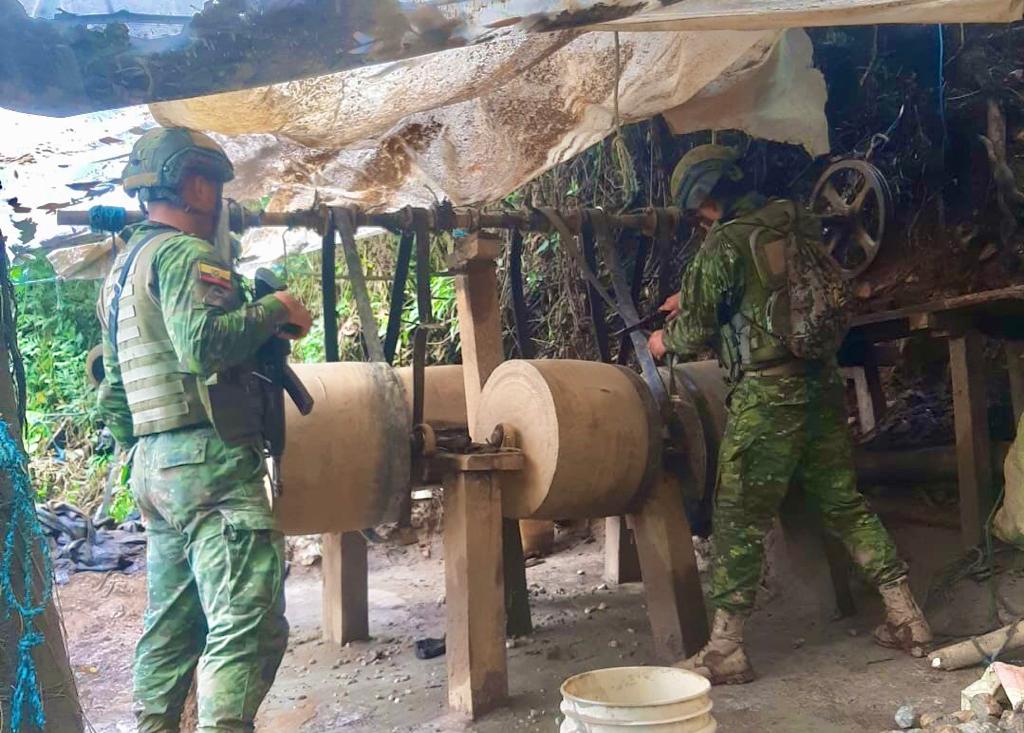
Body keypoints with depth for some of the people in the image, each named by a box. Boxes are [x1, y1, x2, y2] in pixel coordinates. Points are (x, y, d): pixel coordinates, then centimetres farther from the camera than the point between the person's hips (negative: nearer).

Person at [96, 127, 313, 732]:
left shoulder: (123, 269, 22)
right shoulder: (186, 252, -8)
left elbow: (113, 392, 24)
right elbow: (203, 343, -26)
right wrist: (274, 309, -12)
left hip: (153, 463, 10)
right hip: (209, 458, -10)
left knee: (173, 623, 18)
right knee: (249, 622, -11)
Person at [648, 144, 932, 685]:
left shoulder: (724, 243, -10)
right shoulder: (800, 228, 12)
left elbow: (696, 333, -8)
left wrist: (666, 341, 14)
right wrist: (695, 296, 33)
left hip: (767, 394, -7)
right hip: (823, 382, 7)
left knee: (740, 518, -1)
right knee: (844, 502, 17)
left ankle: (725, 649, 4)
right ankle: (906, 617, 23)